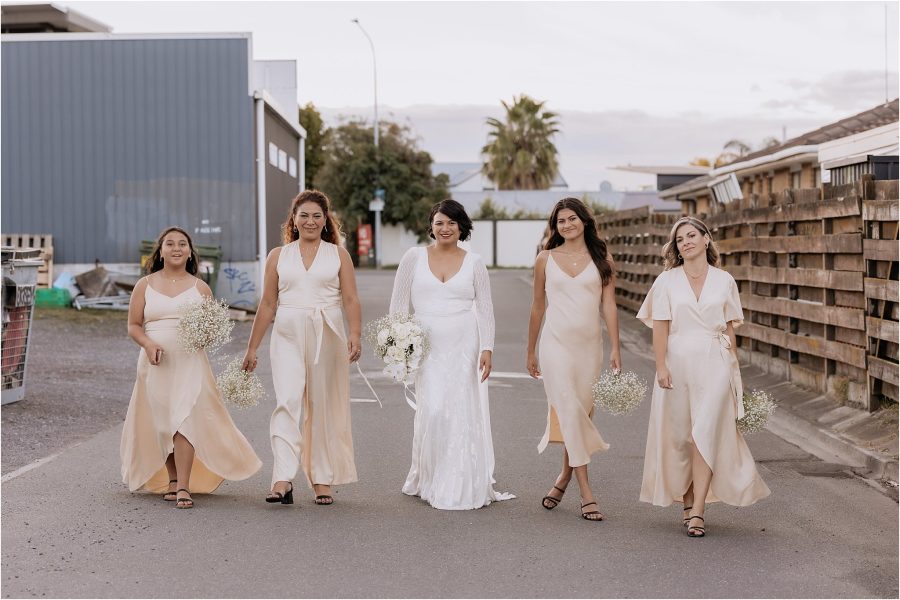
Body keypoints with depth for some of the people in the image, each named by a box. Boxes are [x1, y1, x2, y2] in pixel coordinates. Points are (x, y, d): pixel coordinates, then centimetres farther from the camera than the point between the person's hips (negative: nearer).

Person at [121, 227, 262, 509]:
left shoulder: (200, 288, 8)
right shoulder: (145, 286, 8)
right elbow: (133, 325, 8)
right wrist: (148, 344, -11)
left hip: (190, 362, -1)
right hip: (156, 364, 2)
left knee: (185, 419, -13)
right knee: (162, 422, 7)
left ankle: (184, 487, -14)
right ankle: (172, 480, 22)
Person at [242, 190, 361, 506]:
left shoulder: (339, 255, 7)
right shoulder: (278, 256, 10)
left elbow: (351, 300, 0)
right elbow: (267, 305, 13)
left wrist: (355, 335, -17)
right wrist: (252, 348, 12)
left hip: (327, 337, 0)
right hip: (288, 337, 0)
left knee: (323, 408, 5)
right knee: (288, 402, -15)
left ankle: (323, 481, 15)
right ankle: (282, 480, -22)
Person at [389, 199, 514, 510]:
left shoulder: (474, 262, 6)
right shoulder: (414, 257, 4)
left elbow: (485, 309, 5)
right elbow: (399, 303, 7)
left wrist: (487, 348, -4)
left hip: (464, 345, 1)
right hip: (427, 346, 0)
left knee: (463, 412, -1)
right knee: (432, 411, -10)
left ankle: (462, 487, 10)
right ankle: (427, 480, 11)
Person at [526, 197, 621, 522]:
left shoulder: (602, 259, 6)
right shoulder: (546, 259, 6)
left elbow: (609, 305, 2)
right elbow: (538, 306, 12)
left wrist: (615, 348, -5)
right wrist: (530, 351, 15)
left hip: (590, 345, 2)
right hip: (557, 343, -1)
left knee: (581, 414, 6)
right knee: (570, 413, -10)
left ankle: (564, 478, 25)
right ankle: (586, 492, -10)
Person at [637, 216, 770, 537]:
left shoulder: (724, 281, 7)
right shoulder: (667, 280, 4)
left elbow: (730, 329, 10)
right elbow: (660, 328, 0)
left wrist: (733, 369, 9)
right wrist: (661, 367, -8)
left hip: (714, 364, -1)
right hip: (678, 362, 1)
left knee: (706, 434, -10)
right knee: (679, 435, 5)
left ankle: (698, 511, -11)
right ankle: (688, 503, 21)